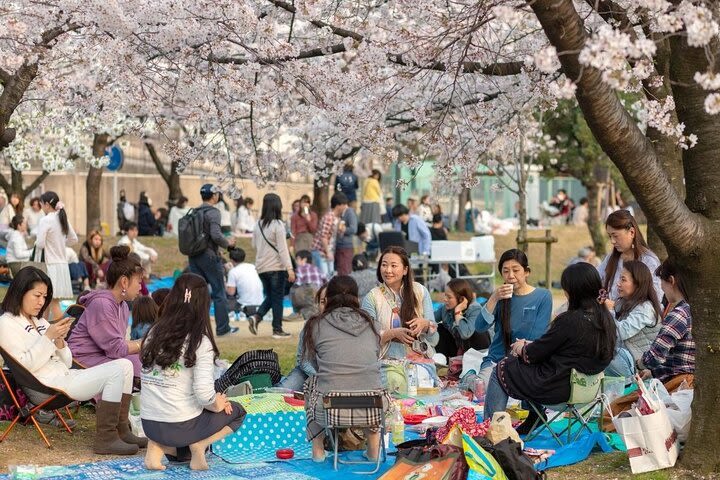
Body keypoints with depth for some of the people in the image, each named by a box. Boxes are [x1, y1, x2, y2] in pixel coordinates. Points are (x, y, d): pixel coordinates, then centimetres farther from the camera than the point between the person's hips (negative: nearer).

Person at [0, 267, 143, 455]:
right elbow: (24, 366, -14)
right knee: (116, 371, -21)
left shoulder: (40, 321, 23)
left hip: (66, 376, 9)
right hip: (46, 386, -8)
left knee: (124, 365, -6)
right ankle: (105, 439, -20)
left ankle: (121, 430, -5)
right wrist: (48, 337, -17)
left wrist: (59, 341, -2)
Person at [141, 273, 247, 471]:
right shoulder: (201, 342, -13)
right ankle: (198, 445, -3)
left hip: (149, 424, 5)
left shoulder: (154, 333, 3)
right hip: (181, 427, -5)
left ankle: (158, 445, 10)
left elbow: (163, 383, 5)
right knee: (236, 411, 20)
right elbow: (204, 394, -21)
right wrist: (217, 405, 1)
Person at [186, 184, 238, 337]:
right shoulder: (213, 212, -11)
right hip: (209, 256, -7)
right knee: (219, 294, 3)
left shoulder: (194, 212, 11)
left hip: (194, 257, 7)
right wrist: (228, 243, -5)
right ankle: (222, 327, 7)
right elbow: (216, 235, -22)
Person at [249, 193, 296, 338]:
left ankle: (256, 317, -3)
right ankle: (277, 329, 7)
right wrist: (290, 268, -16)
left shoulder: (258, 224, 5)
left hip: (261, 267, 6)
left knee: (270, 297, 18)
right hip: (277, 267, -6)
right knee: (278, 298, 4)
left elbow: (254, 244, 16)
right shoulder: (278, 225, -13)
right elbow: (282, 249, -16)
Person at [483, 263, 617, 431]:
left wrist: (521, 347, 8)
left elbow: (532, 354, -14)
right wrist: (529, 345, 8)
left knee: (501, 368, 13)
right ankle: (532, 421, 31)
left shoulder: (570, 320, -26)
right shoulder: (606, 319, -2)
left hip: (557, 388, -8)